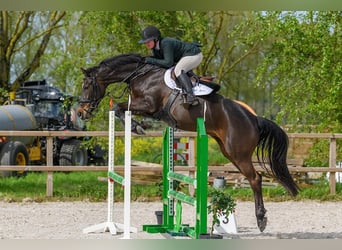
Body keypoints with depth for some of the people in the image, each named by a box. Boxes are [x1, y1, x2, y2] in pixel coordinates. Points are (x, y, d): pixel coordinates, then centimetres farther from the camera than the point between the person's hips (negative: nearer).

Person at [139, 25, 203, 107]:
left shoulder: (166, 43, -26)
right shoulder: (155, 48, 3)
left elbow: (168, 63, -30)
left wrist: (151, 60, -26)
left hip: (194, 55, -11)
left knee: (178, 70, -30)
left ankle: (190, 96, -40)